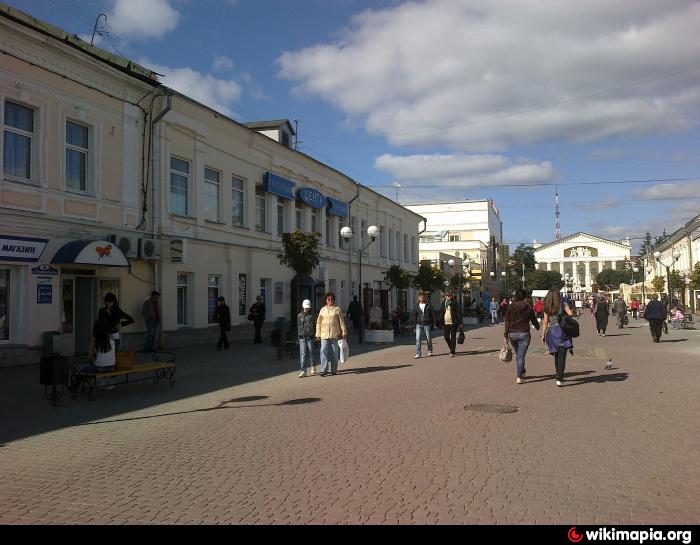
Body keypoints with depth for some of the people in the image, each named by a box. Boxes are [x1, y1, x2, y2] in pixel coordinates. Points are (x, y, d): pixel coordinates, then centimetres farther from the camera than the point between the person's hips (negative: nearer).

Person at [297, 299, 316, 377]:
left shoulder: (311, 315, 2)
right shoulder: (299, 315, 7)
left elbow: (314, 325, 2)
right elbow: (298, 326, 12)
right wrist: (298, 335, 10)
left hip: (310, 336, -1)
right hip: (302, 337, 1)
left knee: (310, 352, 3)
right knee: (302, 354, -4)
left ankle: (312, 367, 28)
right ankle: (303, 371, -3)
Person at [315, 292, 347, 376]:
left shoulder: (337, 309, 3)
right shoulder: (322, 310, 10)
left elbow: (341, 322, 4)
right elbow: (318, 323, 13)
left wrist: (344, 333, 1)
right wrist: (318, 335, 8)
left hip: (335, 335, -1)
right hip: (324, 335, 1)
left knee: (335, 353, 5)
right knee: (324, 352, -9)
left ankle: (334, 370, 14)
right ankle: (324, 370, -9)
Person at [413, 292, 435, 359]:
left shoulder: (428, 305, 2)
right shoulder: (417, 306, 7)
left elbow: (433, 314, 3)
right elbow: (414, 316, 13)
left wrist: (433, 323, -3)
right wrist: (414, 324, 10)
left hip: (427, 324, -1)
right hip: (419, 324, 1)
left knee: (428, 339, 8)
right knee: (417, 339, -9)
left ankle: (430, 351, 28)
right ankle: (418, 354, -7)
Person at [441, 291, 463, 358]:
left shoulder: (454, 303, -3)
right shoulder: (443, 303, 10)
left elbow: (458, 313, -3)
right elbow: (442, 313, 16)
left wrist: (460, 323, -7)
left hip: (453, 323, -4)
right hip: (446, 323, 4)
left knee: (453, 337, -2)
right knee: (446, 337, 5)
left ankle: (452, 352, 3)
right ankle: (450, 347, 33)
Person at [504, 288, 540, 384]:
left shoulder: (510, 308, 0)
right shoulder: (529, 308, -3)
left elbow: (507, 323, -2)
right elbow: (534, 321, 9)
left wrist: (505, 336, 0)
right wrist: (537, 326, 32)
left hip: (512, 334, 2)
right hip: (524, 333, -2)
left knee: (518, 354, 21)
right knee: (521, 355, -2)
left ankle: (522, 372, 37)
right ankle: (518, 377, -9)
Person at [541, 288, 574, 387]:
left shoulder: (547, 307, 4)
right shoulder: (563, 304, -4)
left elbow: (545, 322, 3)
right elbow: (570, 313, -15)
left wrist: (543, 334, 7)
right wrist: (572, 311, 8)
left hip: (551, 332, 4)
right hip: (562, 331, -3)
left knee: (556, 356, 19)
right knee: (561, 357, -4)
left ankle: (559, 376, 31)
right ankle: (559, 379, -14)